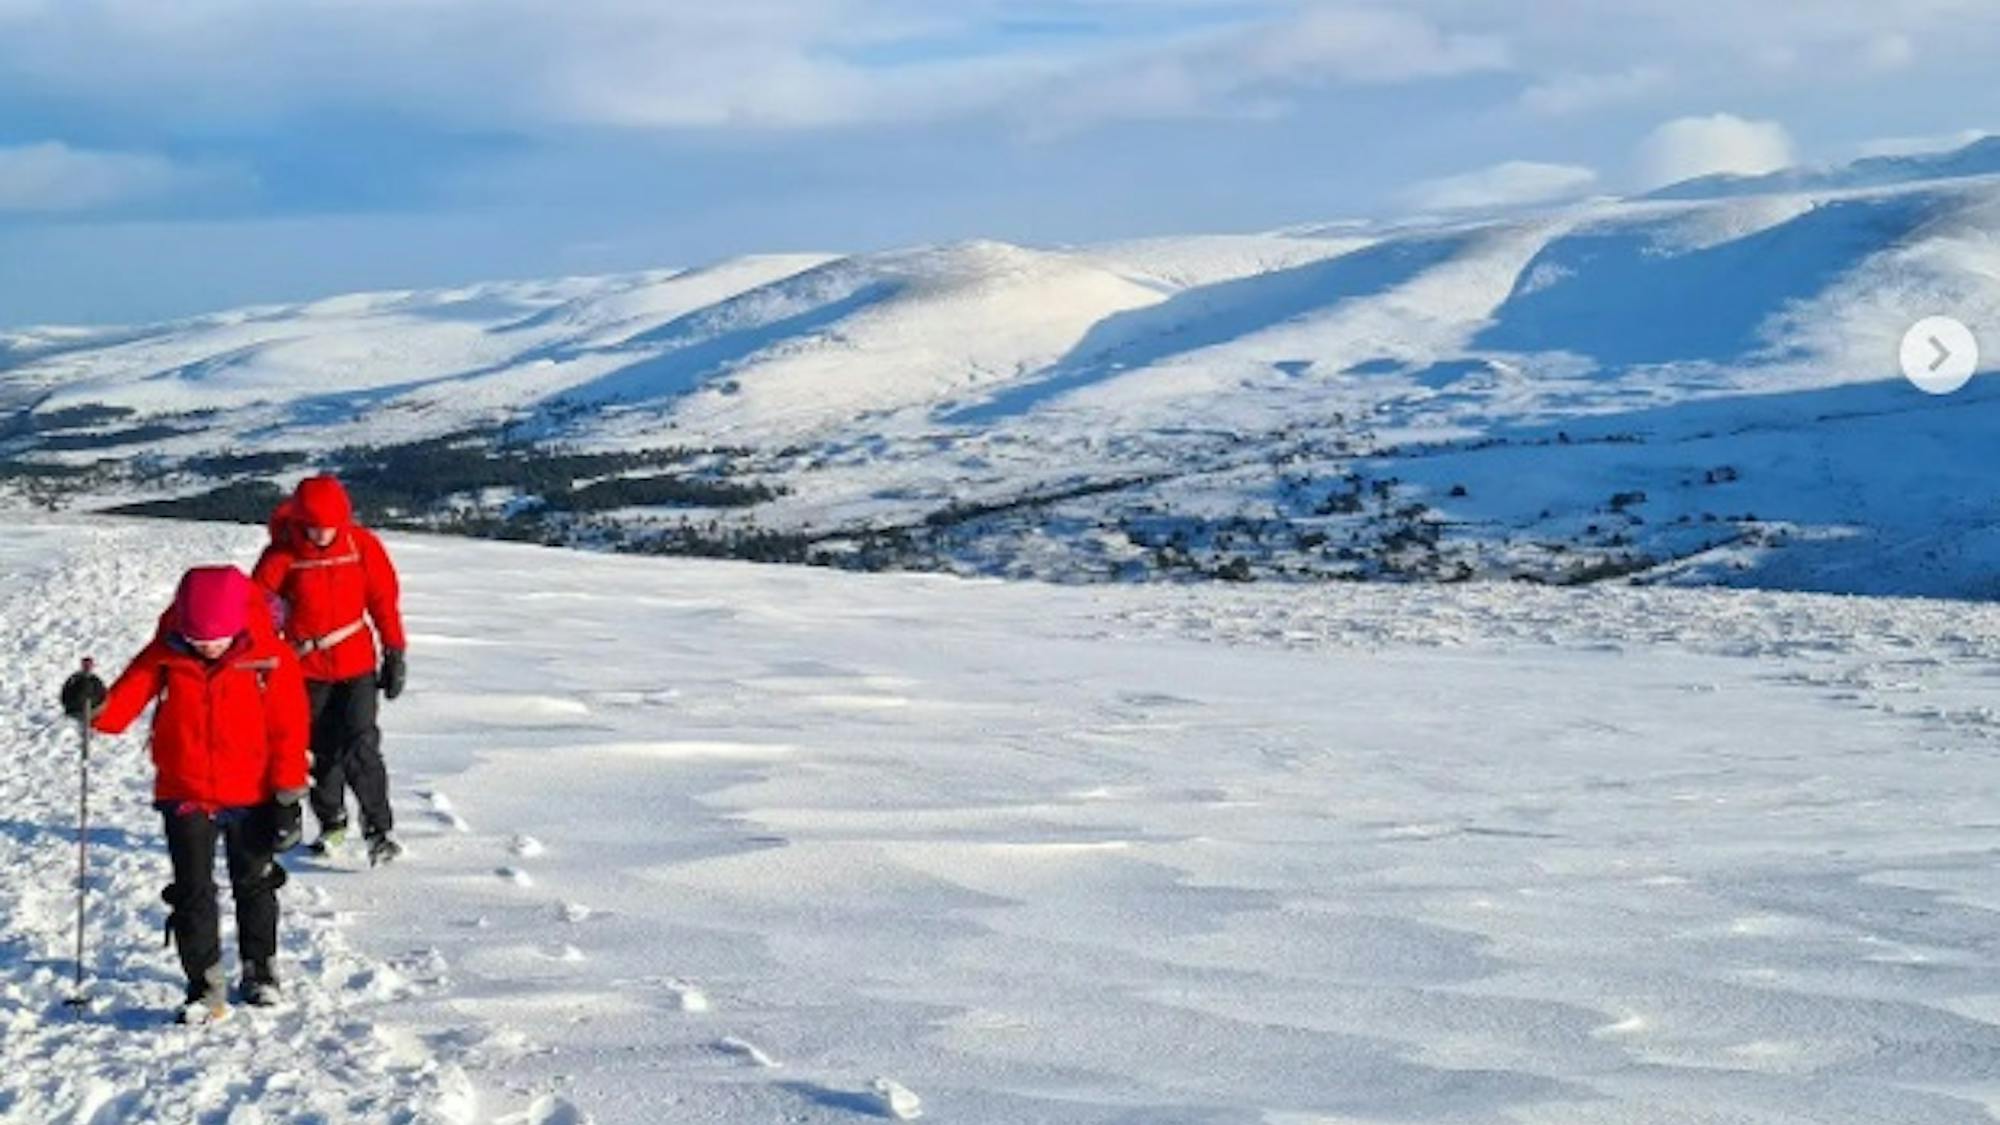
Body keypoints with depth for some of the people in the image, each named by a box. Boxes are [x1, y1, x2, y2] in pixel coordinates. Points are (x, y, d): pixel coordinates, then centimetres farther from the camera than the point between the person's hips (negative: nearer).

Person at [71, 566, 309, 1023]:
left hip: (252, 797, 0)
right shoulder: (164, 657, -9)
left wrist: (288, 797, -8)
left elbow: (288, 730, -9)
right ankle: (205, 984, 8)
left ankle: (259, 971, 33)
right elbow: (125, 701, -10)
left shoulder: (271, 659, -14)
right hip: (185, 797, 1)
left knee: (255, 885, 16)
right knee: (192, 891, -2)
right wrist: (96, 707, -34)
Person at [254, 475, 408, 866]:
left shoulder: (362, 545, -7)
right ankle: (331, 823, 29)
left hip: (356, 663, -1)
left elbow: (384, 600, 1)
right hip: (307, 670, 1)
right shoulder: (282, 554, -10)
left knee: (360, 747, -12)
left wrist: (395, 654, 2)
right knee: (320, 750, 10)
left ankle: (379, 829, -4)